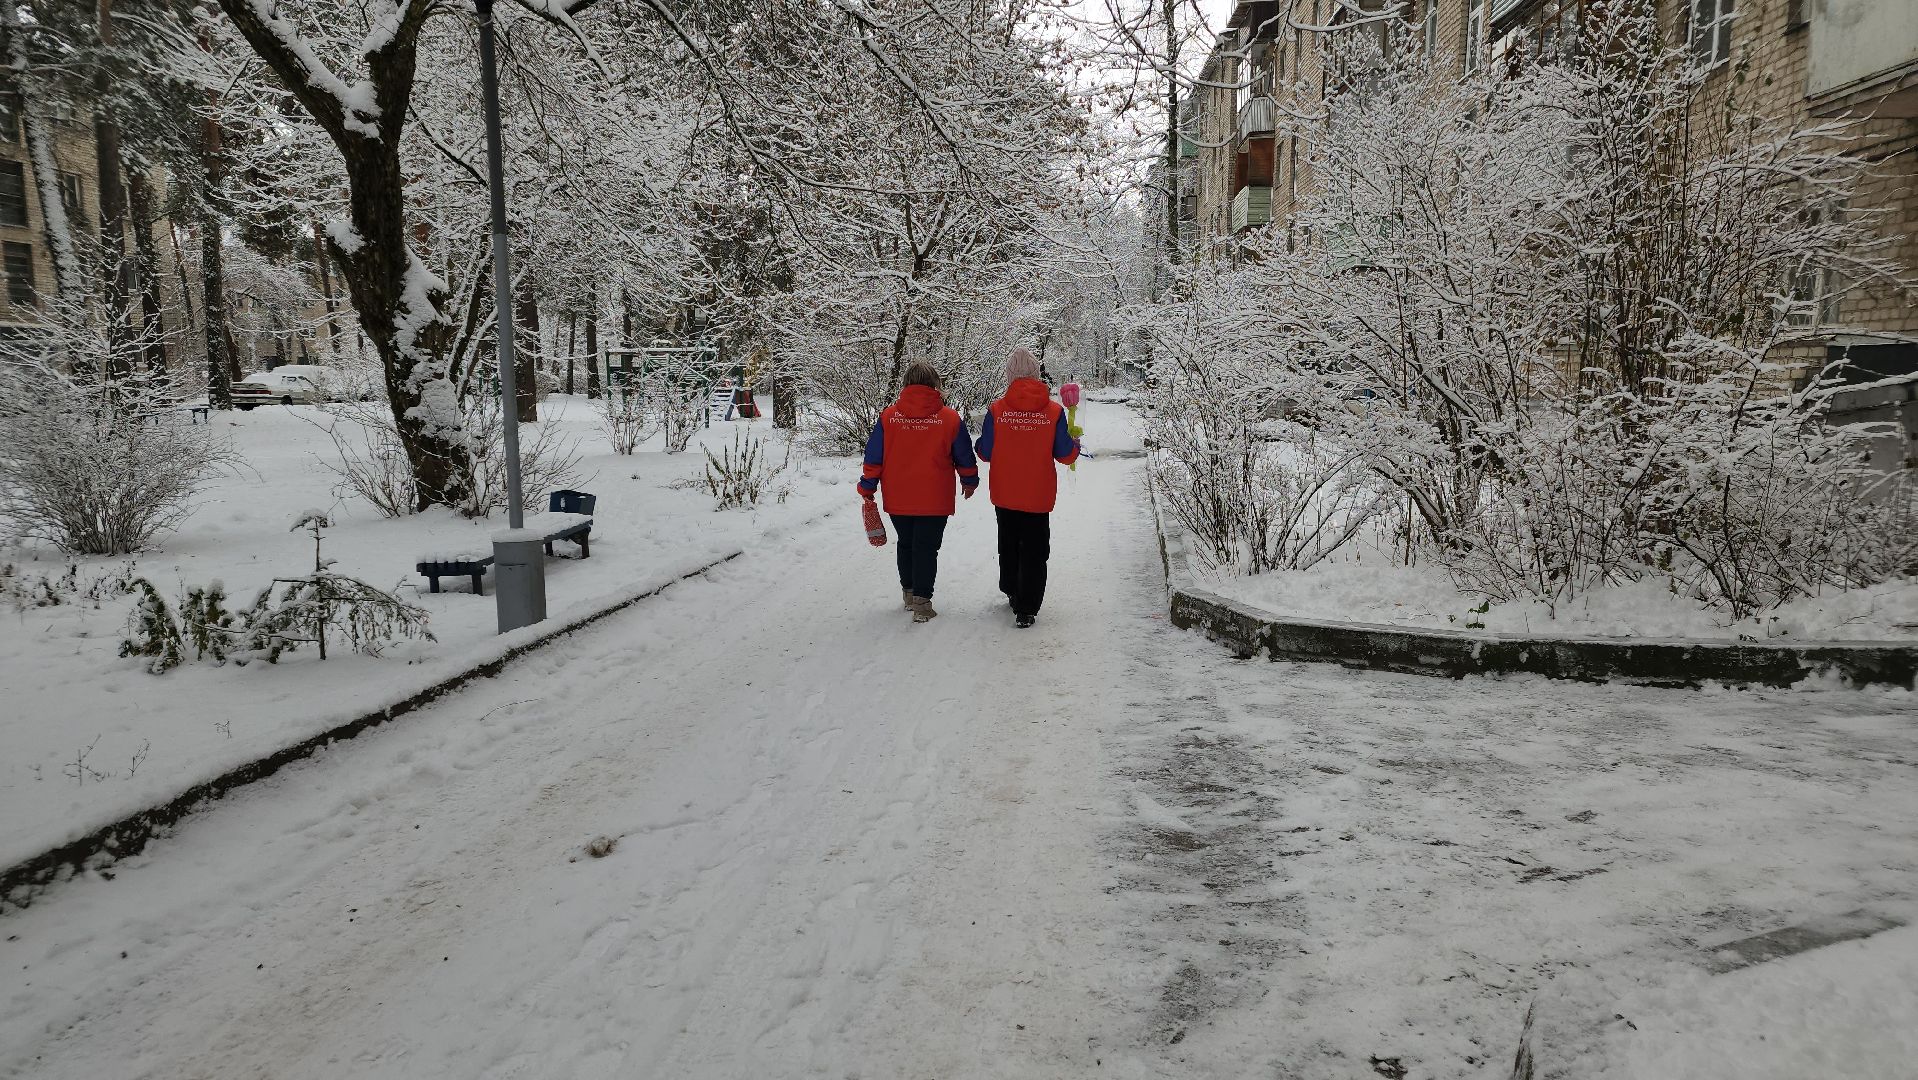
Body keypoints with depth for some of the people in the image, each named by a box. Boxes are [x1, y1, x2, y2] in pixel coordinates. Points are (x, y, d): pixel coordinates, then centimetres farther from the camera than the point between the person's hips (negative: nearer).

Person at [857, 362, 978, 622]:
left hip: (897, 499, 2)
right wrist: (970, 482, 21)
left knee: (905, 544, 20)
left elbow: (874, 457, 0)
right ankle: (921, 602, 1)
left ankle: (908, 592, 31)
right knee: (927, 547, 4)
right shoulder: (950, 418, -7)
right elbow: (965, 457, 4)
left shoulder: (888, 416, -4)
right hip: (934, 500, -2)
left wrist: (867, 489, 10)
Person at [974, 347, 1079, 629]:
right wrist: (1075, 444, 17)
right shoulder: (1054, 411, -10)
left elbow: (986, 453, -4)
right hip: (1039, 496, -1)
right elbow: (1065, 455, -5)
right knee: (1035, 552, 7)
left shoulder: (996, 410, -11)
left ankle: (1012, 592, 38)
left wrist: (981, 439, 17)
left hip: (1004, 494, 1)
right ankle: (1026, 609, 4)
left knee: (1008, 545, 22)